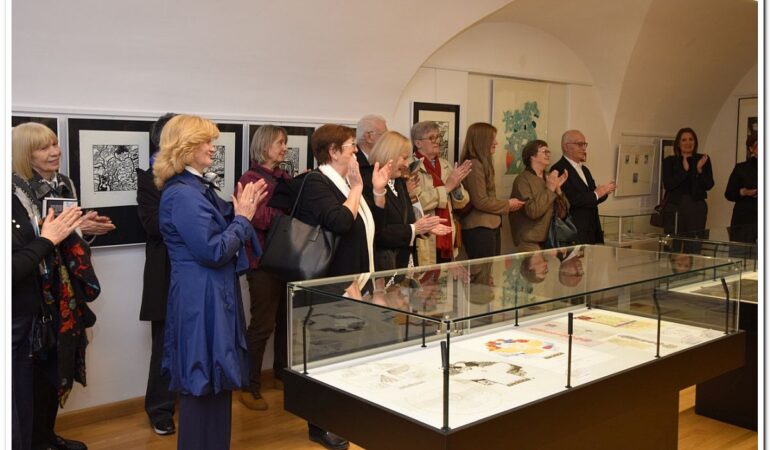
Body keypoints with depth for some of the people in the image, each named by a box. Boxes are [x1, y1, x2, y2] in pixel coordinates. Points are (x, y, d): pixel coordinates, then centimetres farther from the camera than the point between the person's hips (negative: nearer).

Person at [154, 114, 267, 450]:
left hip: (212, 297, 10)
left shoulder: (197, 188, 14)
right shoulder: (182, 194, -18)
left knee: (214, 383, 18)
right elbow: (213, 250, -22)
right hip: (201, 300, -10)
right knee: (203, 385, 0)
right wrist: (242, 217, -11)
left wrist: (240, 211, 5)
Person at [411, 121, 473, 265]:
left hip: (446, 239, 6)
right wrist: (447, 186, -18)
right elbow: (416, 202, -22)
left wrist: (457, 186, -10)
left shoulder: (445, 165, 12)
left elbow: (461, 204, 11)